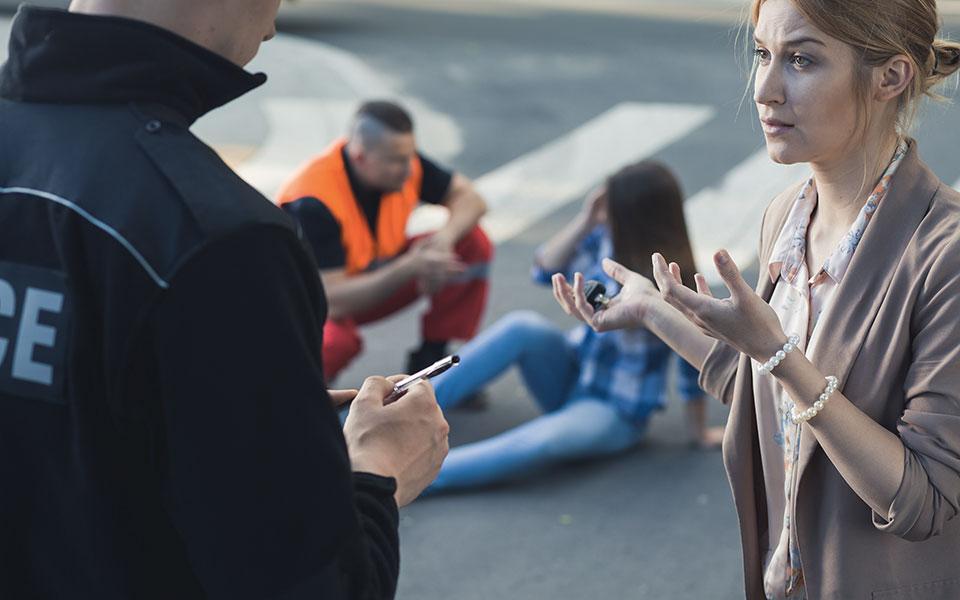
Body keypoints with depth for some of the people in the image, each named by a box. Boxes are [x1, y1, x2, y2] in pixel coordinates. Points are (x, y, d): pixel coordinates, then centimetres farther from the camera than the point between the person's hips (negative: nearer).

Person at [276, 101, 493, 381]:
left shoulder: (401, 159, -17)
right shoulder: (312, 202, -33)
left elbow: (469, 198, -5)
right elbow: (332, 302, -36)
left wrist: (444, 237, -27)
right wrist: (411, 267, -41)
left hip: (375, 279, 6)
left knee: (473, 244, -11)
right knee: (334, 342, -43)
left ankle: (430, 361, 0)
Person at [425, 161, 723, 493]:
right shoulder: (607, 239, -9)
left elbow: (693, 369, -14)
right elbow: (546, 270, -5)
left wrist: (699, 432, -4)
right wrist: (584, 221, -18)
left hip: (614, 412, -6)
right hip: (572, 375, 6)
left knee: (545, 439, -38)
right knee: (523, 326, -26)